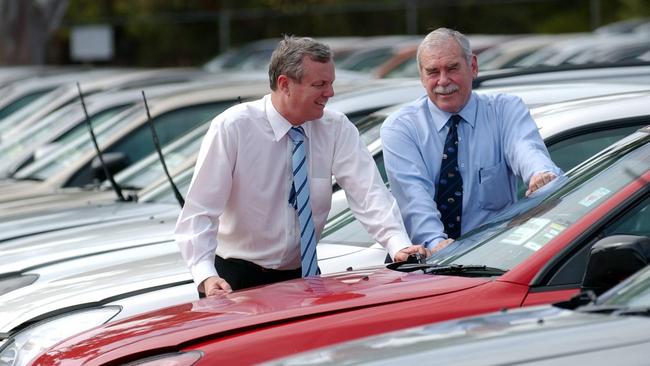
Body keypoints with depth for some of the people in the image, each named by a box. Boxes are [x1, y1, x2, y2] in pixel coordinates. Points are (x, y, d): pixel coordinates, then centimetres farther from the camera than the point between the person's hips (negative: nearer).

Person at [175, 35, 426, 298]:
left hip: (303, 276, 3)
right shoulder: (231, 128, -13)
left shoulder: (336, 128, -3)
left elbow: (367, 191, -13)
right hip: (237, 278, -3)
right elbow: (199, 212, -15)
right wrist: (206, 276, -30)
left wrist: (399, 245, -31)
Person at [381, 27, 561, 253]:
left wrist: (543, 174, -41)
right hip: (426, 250, -1)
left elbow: (526, 150, -16)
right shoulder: (400, 127, 2)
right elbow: (413, 193, -13)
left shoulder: (506, 110, 6)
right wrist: (434, 241, -32)